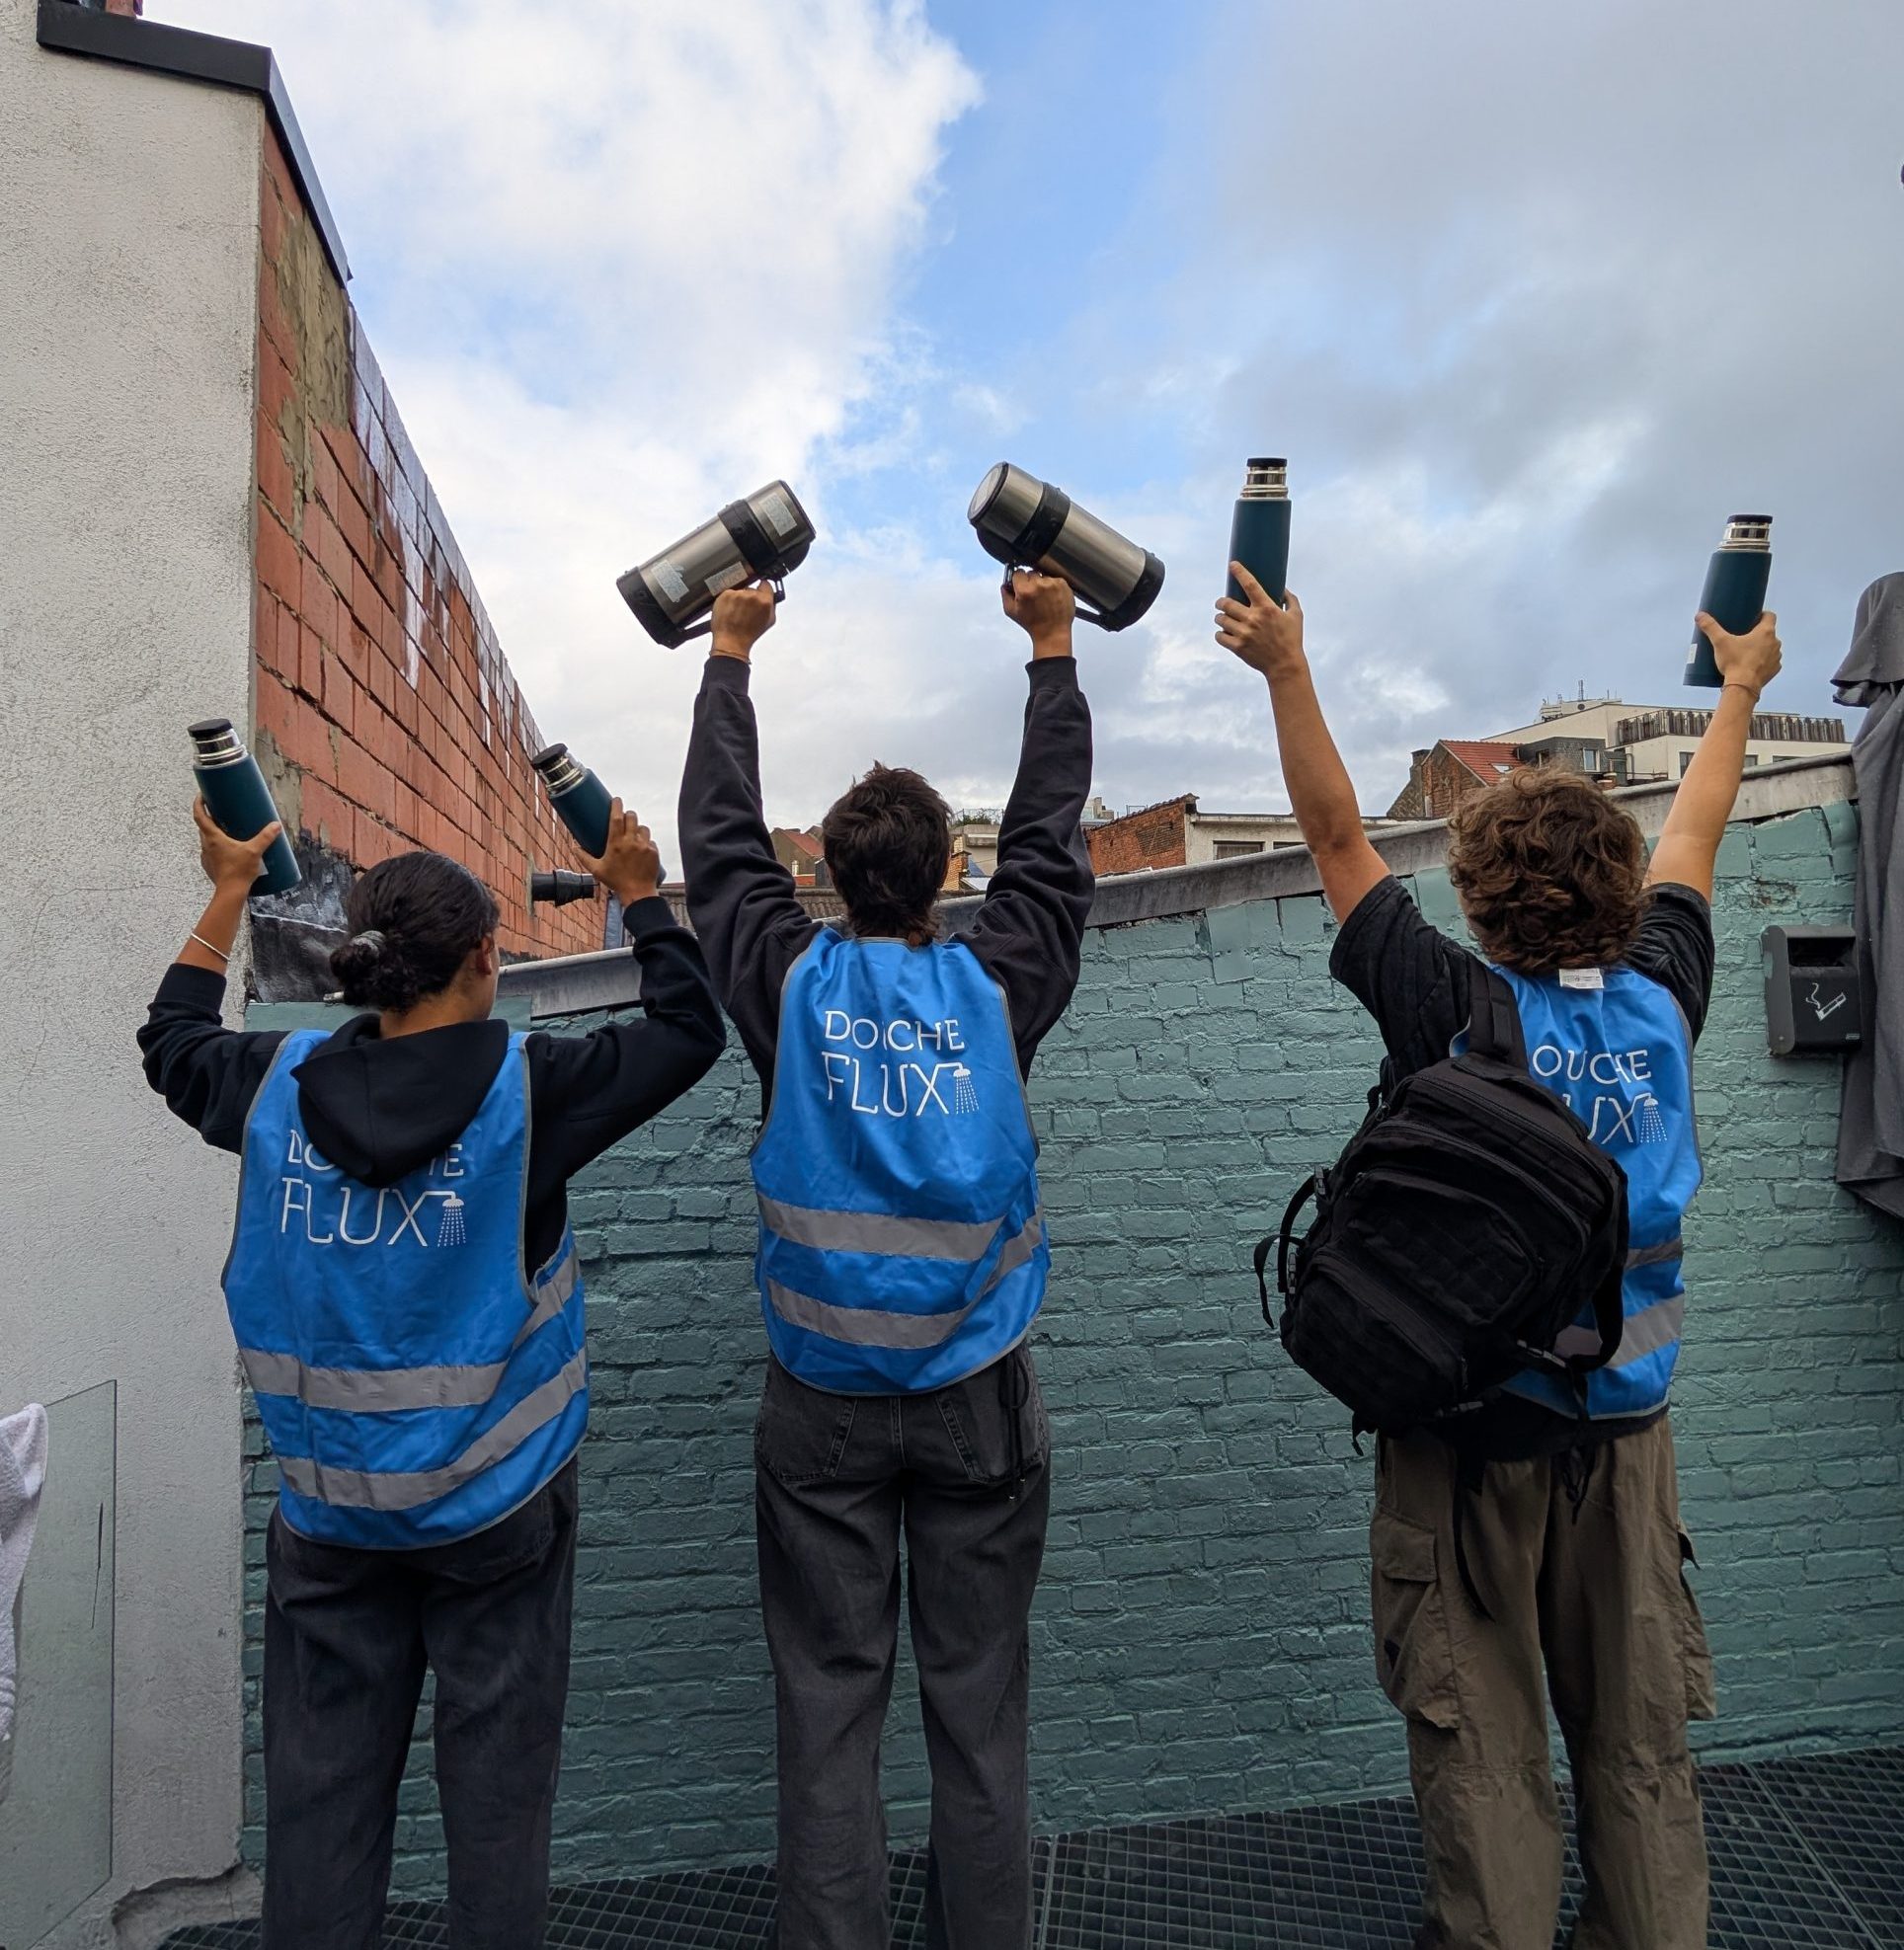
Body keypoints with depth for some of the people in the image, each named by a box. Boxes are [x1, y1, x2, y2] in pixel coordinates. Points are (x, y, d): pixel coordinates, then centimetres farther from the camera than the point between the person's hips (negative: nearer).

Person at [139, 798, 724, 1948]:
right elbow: (691, 1028, -6)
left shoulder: (279, 1083, -6)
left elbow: (173, 1045, 16)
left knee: (323, 1786, 16)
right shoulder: (528, 1088, -16)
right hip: (496, 1502, -3)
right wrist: (640, 894, 5)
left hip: (327, 1502, 3)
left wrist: (228, 894, 24)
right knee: (496, 1778, 13)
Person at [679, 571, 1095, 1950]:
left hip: (821, 1399, 0)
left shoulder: (791, 984, -6)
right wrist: (1053, 648, 15)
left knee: (829, 1699, 11)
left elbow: (719, 836, 6)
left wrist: (731, 654, 17)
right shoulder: (997, 986, -7)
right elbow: (1051, 835, 6)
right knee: (979, 1698, 13)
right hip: (979, 1393, 0)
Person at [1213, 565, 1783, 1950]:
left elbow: (1339, 836, -14)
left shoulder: (1455, 1007, -18)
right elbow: (1694, 839, 11)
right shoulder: (1662, 997, -6)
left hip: (1471, 1417, -4)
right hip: (1624, 1413, 4)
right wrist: (1741, 688, 28)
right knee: (1639, 1729, 19)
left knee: (1482, 1735, 11)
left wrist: (1287, 668, -9)